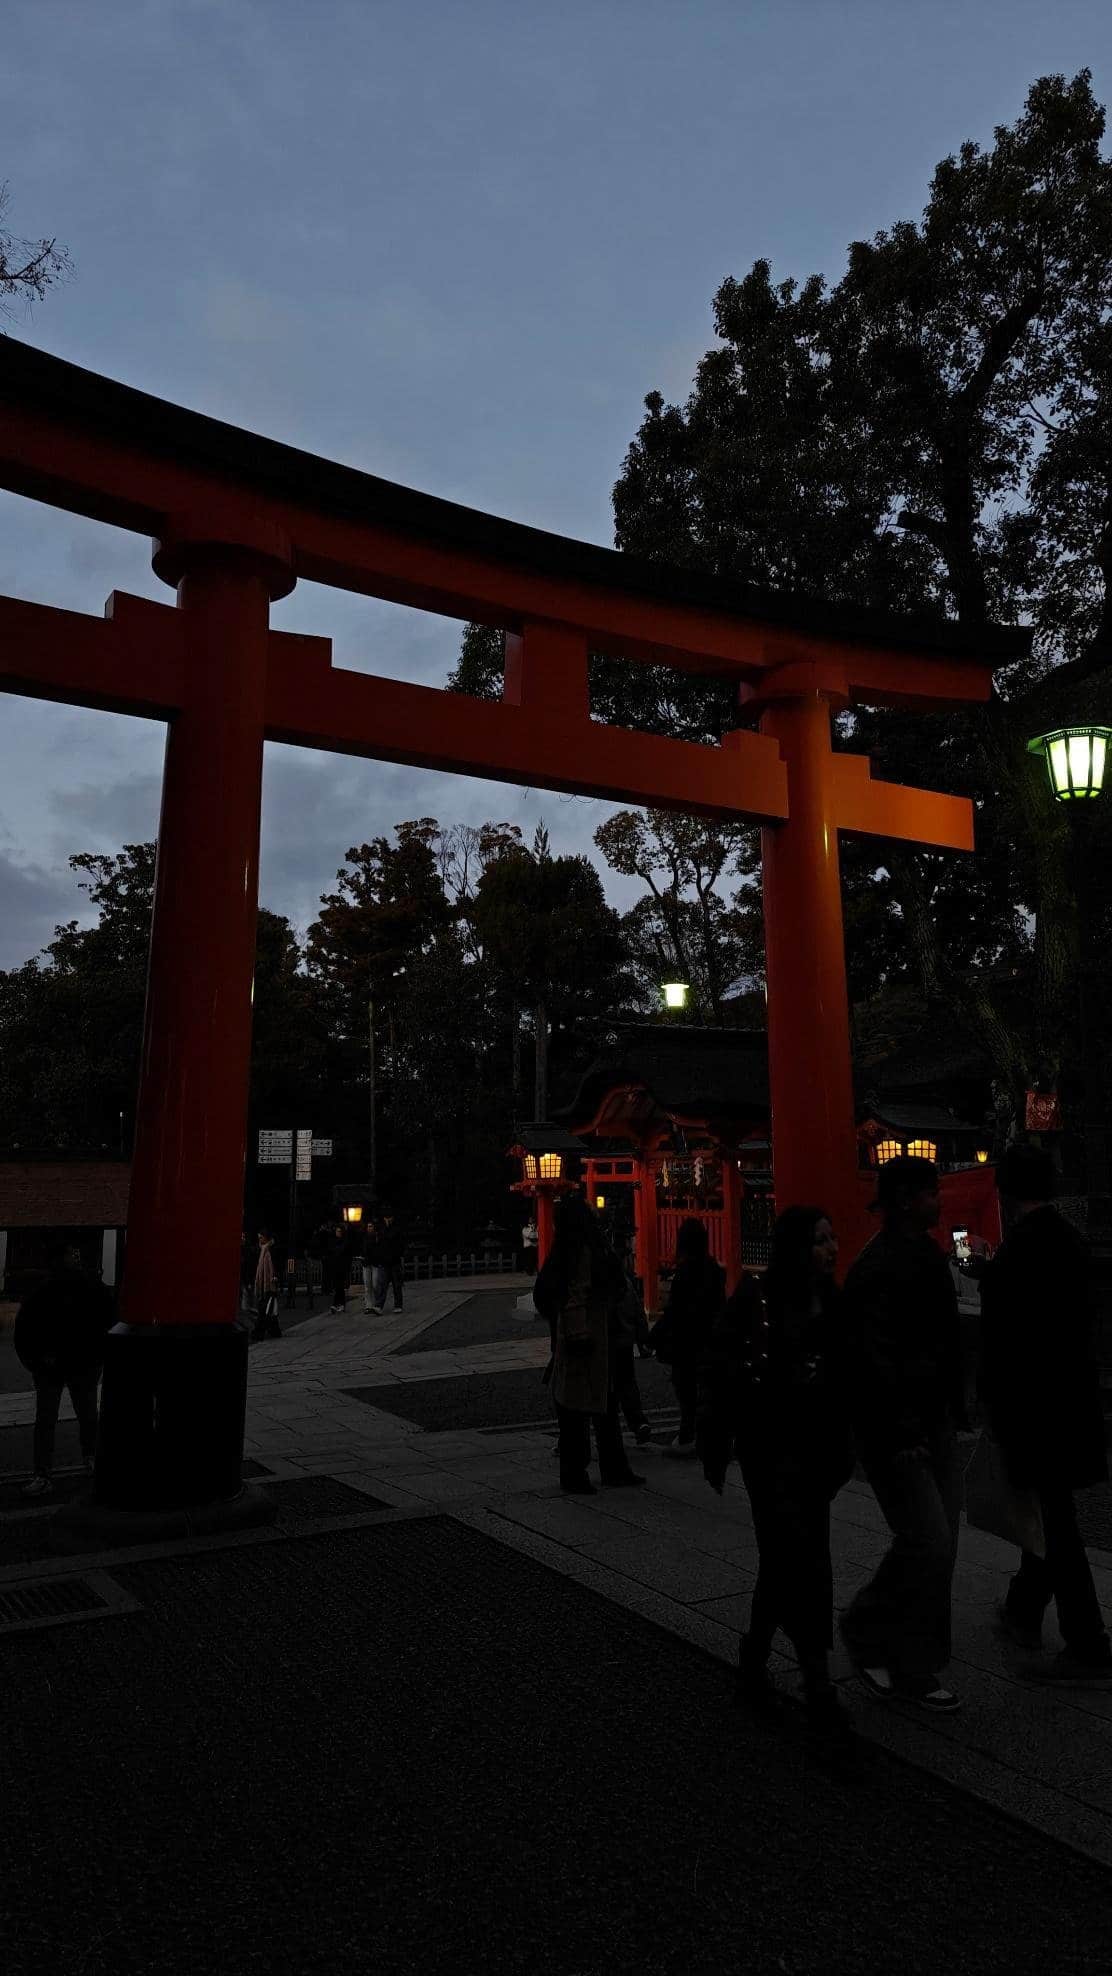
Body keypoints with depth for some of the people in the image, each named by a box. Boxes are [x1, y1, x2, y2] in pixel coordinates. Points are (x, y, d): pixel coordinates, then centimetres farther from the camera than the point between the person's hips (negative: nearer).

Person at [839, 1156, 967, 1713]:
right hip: (895, 1431, -9)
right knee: (926, 1542, -8)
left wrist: (952, 1411, 17)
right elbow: (873, 1357, -22)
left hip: (932, 1423, 9)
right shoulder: (880, 1265, -17)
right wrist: (901, 1432, -23)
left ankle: (914, 1669, 23)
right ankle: (864, 1633, 14)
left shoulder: (926, 1255, 12)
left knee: (938, 1544, 11)